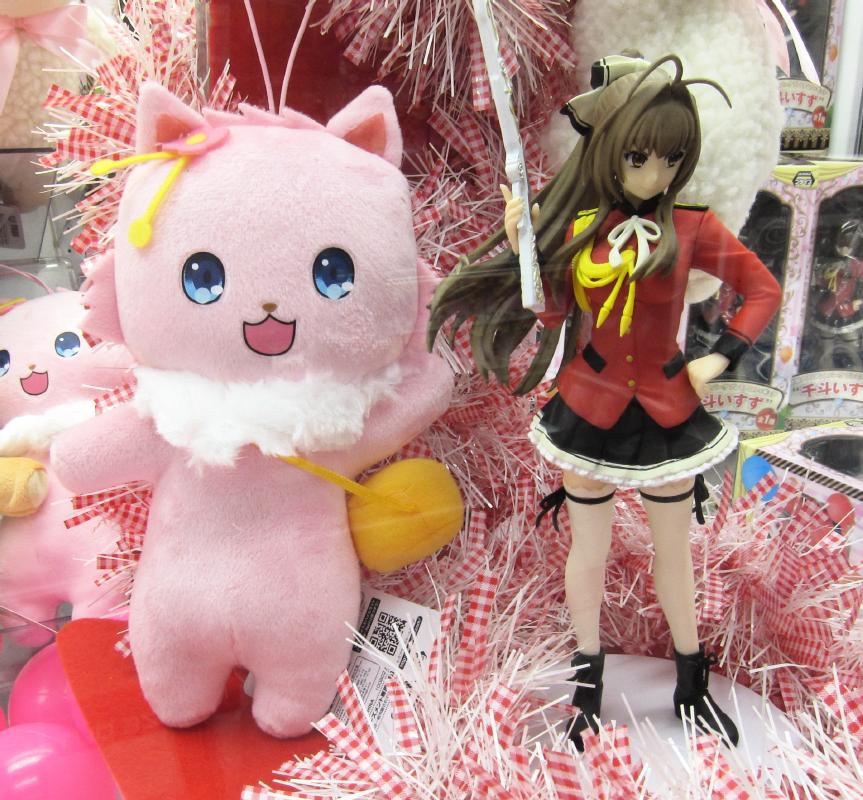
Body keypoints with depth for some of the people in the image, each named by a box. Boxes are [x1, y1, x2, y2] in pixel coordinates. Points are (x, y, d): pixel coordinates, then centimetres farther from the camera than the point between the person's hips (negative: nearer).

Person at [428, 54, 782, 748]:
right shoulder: (573, 223, -6)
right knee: (589, 550, 14)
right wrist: (523, 247, -18)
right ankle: (587, 676, 38)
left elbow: (764, 289, 1)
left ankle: (692, 679, 39)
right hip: (590, 408, 0)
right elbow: (550, 313, -7)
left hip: (666, 409, 0)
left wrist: (720, 357, -9)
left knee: (675, 547, 17)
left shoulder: (691, 226, -8)